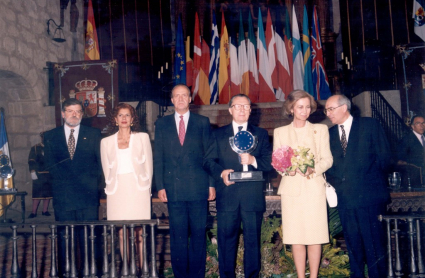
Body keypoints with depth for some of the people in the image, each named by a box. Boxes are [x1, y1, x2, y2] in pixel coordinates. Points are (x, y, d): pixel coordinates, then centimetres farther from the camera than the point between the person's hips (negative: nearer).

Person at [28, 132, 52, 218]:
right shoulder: (35, 148, 5)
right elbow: (31, 161, -1)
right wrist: (33, 172, -11)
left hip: (50, 174, 3)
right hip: (39, 175, -3)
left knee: (48, 194, 5)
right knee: (37, 194, -3)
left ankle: (45, 210, 14)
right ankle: (34, 212, 1)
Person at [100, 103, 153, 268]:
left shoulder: (142, 138, 9)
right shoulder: (106, 142, 11)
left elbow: (148, 166, 9)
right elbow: (107, 170, 13)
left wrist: (145, 186, 4)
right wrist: (112, 186, 5)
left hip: (138, 190, -1)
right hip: (117, 192, 1)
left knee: (140, 233, -3)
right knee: (122, 234, 0)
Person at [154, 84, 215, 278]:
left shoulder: (203, 122, 8)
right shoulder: (162, 124, 11)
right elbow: (158, 158, 7)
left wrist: (212, 184, 0)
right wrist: (160, 186, 0)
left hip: (198, 187, -1)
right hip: (173, 188, 1)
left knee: (198, 234, 5)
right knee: (178, 236, 4)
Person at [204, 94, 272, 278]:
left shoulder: (261, 134, 14)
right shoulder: (218, 134, 14)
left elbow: (269, 162, 4)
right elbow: (209, 161, 6)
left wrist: (253, 160, -15)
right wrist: (221, 172, -12)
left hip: (253, 196, 0)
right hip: (227, 196, 0)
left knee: (253, 240, 5)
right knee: (226, 240, 5)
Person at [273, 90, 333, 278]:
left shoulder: (321, 129, 11)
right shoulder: (280, 132, 11)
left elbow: (328, 159, 3)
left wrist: (313, 169, -17)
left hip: (314, 189, 0)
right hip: (292, 190, 1)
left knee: (315, 236, -2)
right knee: (296, 237, 0)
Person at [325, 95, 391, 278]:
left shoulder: (370, 125, 3)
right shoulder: (330, 133, 14)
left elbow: (384, 157, -1)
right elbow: (328, 163, 14)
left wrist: (368, 178, -7)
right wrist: (334, 182, -3)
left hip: (369, 194, -4)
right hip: (345, 197, 4)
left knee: (374, 244, -1)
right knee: (353, 245, 9)